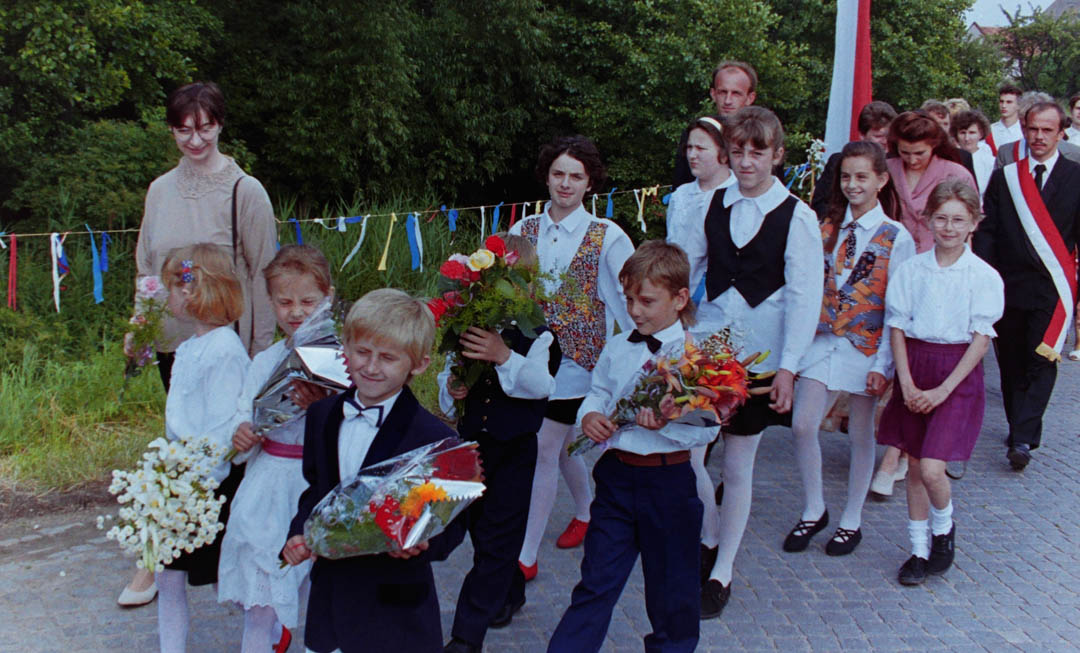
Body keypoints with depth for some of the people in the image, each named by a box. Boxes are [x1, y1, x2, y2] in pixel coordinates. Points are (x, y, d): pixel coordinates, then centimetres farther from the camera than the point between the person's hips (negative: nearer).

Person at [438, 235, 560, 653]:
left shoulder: (536, 336, -13)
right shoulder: (468, 332, -2)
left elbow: (541, 384, -25)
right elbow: (447, 376, 6)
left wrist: (504, 356, -38)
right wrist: (449, 388, -16)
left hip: (513, 450, -5)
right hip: (471, 446, 5)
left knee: (496, 541, -1)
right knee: (480, 530, 20)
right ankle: (510, 595, 44)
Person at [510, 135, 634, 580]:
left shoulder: (607, 236, -5)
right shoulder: (523, 232, 4)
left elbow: (631, 300, -3)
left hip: (577, 356, -4)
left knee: (544, 448, -6)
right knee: (561, 444, 17)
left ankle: (526, 556, 2)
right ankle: (585, 512, 44)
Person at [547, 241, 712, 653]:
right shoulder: (617, 348, 7)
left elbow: (707, 428, -14)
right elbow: (598, 393, 15)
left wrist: (667, 422, -30)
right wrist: (589, 416, -7)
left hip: (669, 480, -4)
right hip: (616, 474, 4)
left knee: (670, 585, 13)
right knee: (597, 580, 10)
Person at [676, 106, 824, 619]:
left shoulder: (796, 217, -7)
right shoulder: (716, 205, 5)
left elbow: (805, 299, -10)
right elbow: (683, 267, 11)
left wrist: (788, 368, -14)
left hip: (757, 356, -3)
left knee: (737, 465, 6)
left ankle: (721, 573, 23)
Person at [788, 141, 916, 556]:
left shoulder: (896, 237, -5)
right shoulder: (826, 229, 7)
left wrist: (882, 364, -12)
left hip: (866, 346, -3)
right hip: (822, 339, 3)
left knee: (861, 434, 8)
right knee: (802, 425, -5)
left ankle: (851, 521, 24)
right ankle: (813, 510, 16)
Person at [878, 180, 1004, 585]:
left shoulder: (984, 276, -6)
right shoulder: (911, 270, 1)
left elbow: (981, 339, -7)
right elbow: (897, 328, 2)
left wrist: (943, 390, -12)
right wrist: (907, 384, -8)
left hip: (958, 374, -3)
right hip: (914, 368, 3)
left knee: (931, 469, -12)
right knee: (915, 466, 9)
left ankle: (944, 530, 18)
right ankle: (920, 550, 24)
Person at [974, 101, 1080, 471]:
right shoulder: (1003, 177, 7)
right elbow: (986, 232, 4)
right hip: (1008, 285, 2)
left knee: (1041, 362, -7)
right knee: (1011, 365, 10)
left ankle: (1022, 439, -8)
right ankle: (1023, 430, 24)